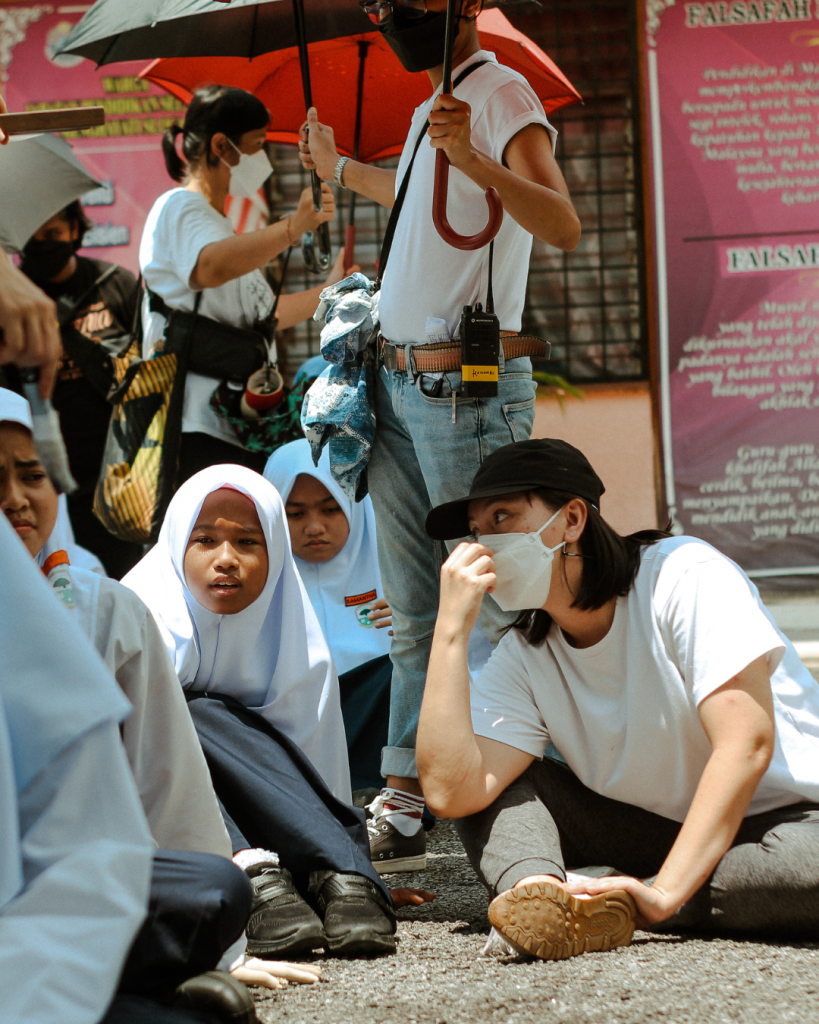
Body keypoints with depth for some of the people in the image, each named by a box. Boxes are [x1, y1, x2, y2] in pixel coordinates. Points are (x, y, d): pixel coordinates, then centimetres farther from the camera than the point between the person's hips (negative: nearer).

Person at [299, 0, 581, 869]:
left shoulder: (503, 96, -11)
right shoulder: (431, 107, 16)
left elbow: (563, 226, -26)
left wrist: (475, 159, -41)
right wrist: (341, 171, 53)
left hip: (468, 390, -9)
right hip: (398, 384, 9)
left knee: (495, 603, -8)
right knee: (414, 615, 8)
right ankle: (404, 798, 10)